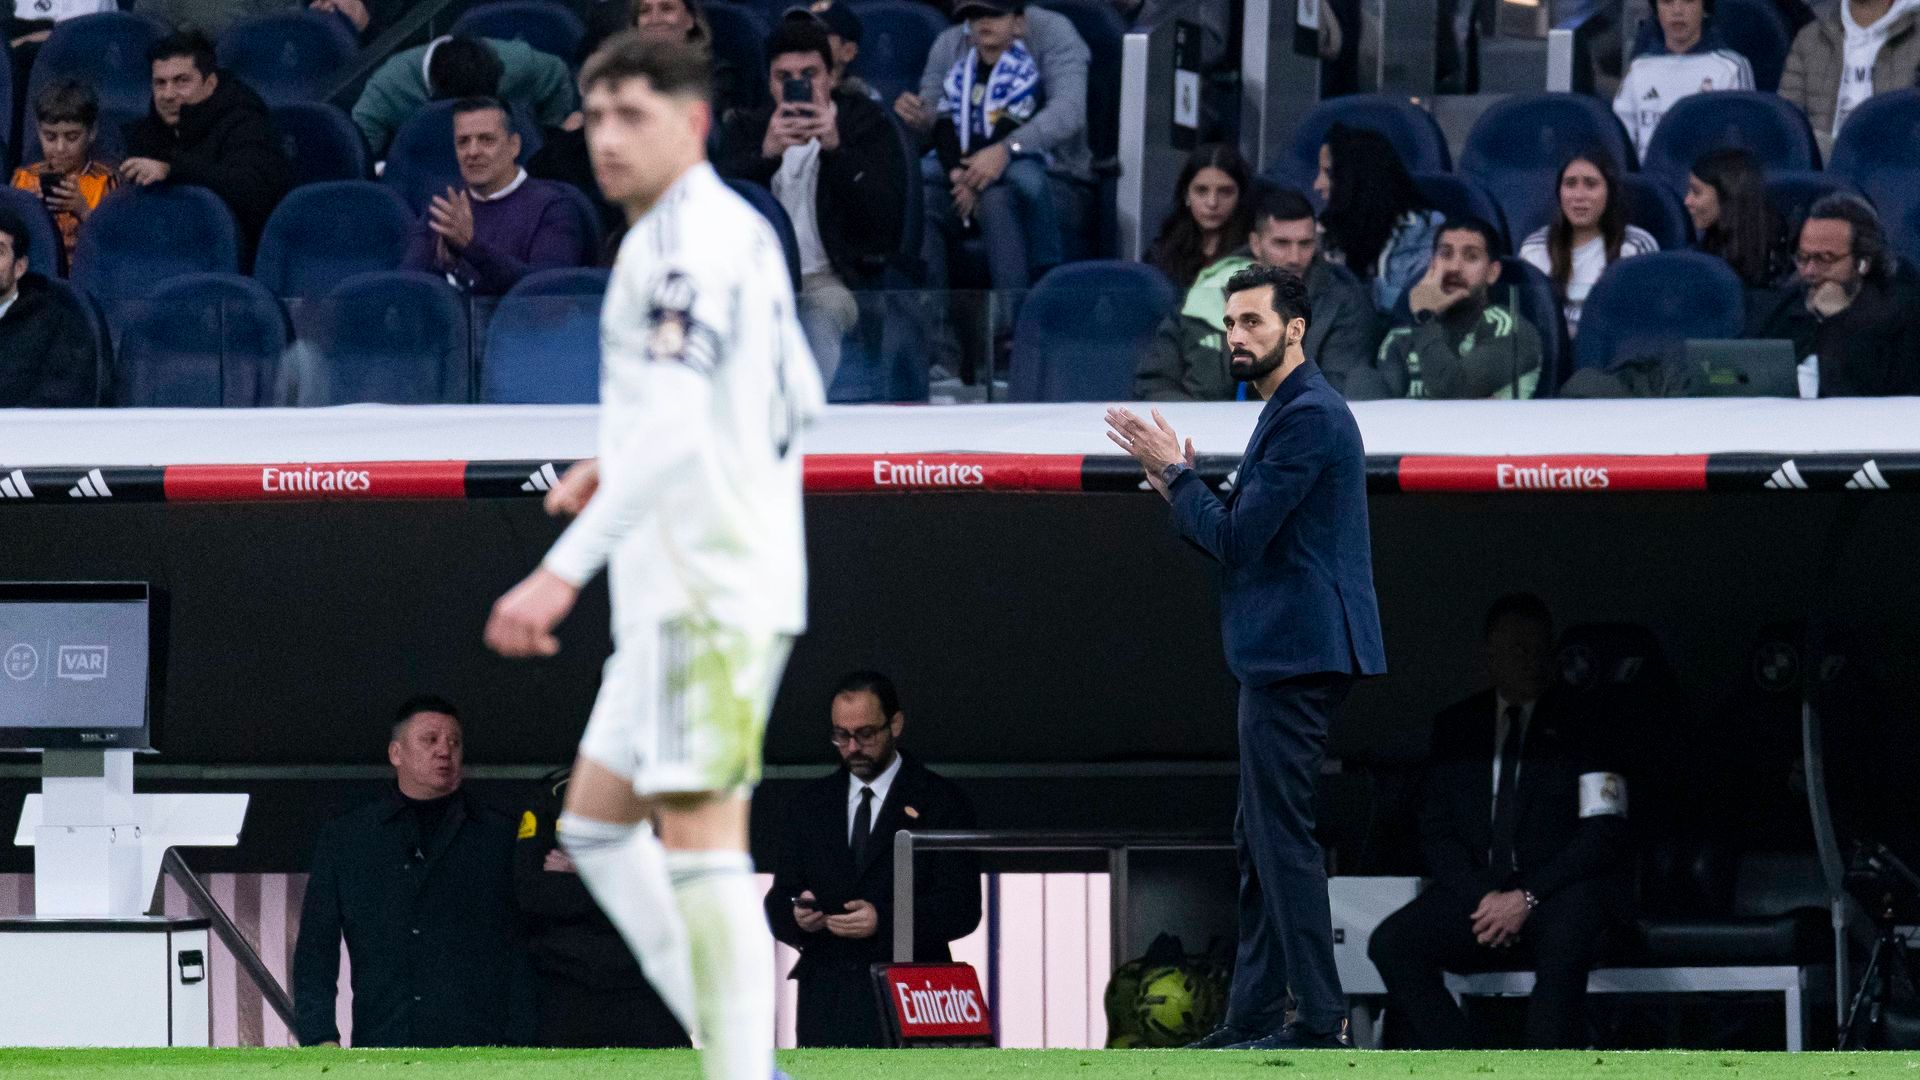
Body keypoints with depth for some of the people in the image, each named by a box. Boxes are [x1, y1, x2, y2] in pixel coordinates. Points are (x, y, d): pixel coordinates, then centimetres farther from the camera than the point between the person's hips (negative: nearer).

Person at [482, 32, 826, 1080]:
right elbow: (798, 402, 26)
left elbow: (674, 425, -26)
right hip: (681, 589, 11)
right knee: (595, 825, 15)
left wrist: (563, 570, -30)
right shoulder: (740, 231, 17)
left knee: (700, 843, -13)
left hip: (710, 590, -11)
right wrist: (621, 469, 21)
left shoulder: (689, 239, -14)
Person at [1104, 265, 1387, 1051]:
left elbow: (1240, 539, -19)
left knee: (1283, 838, -10)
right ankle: (1253, 1017, 16)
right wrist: (1179, 492, 7)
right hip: (1284, 654, 11)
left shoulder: (1308, 417, -14)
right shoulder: (1292, 411, 19)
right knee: (1260, 840, 13)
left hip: (1297, 655, -11)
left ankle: (1317, 1019, -10)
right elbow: (1248, 543, 20)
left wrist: (1175, 473, -7)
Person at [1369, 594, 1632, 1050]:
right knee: (1391, 944, -24)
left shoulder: (1581, 725, 3)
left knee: (1563, 943, -39)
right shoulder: (1456, 728, 13)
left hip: (1560, 895, -4)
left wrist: (1528, 897, -16)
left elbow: (1604, 833, -5)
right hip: (1474, 891, 4)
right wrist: (1482, 898, -11)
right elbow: (1436, 833, 9)